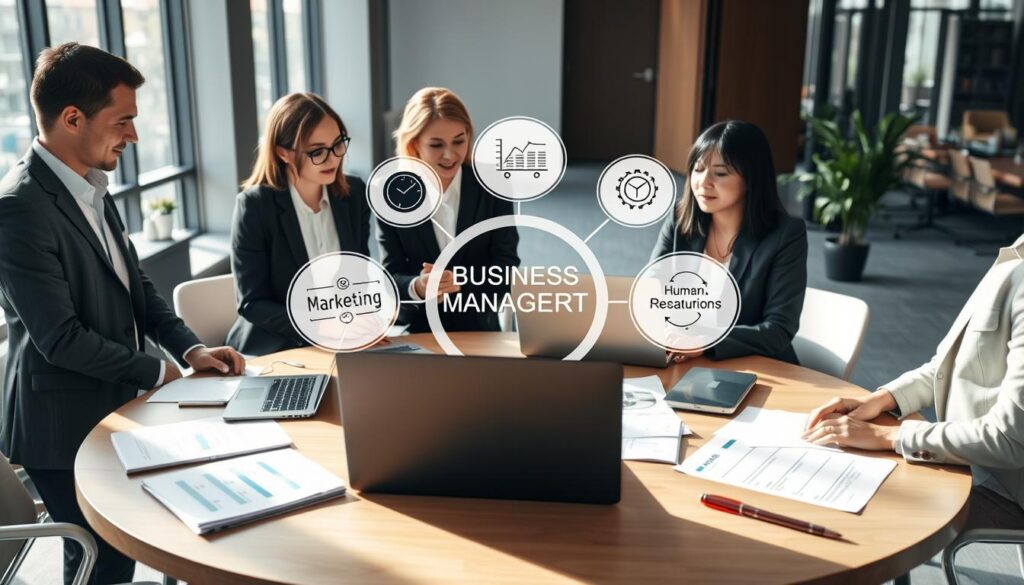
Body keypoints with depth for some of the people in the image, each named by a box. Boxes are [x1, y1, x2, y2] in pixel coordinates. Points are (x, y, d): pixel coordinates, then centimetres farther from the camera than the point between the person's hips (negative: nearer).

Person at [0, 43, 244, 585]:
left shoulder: (92, 189, 5)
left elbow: (135, 284, 12)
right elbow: (61, 338, -24)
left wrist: (189, 347, -2)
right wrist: (158, 372, -12)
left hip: (112, 411, 8)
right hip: (65, 429, -8)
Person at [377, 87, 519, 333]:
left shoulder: (493, 189, -1)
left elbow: (507, 267, -3)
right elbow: (391, 277, -3)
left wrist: (460, 281, -22)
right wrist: (417, 287, -25)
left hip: (479, 330, -1)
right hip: (414, 331, 1)